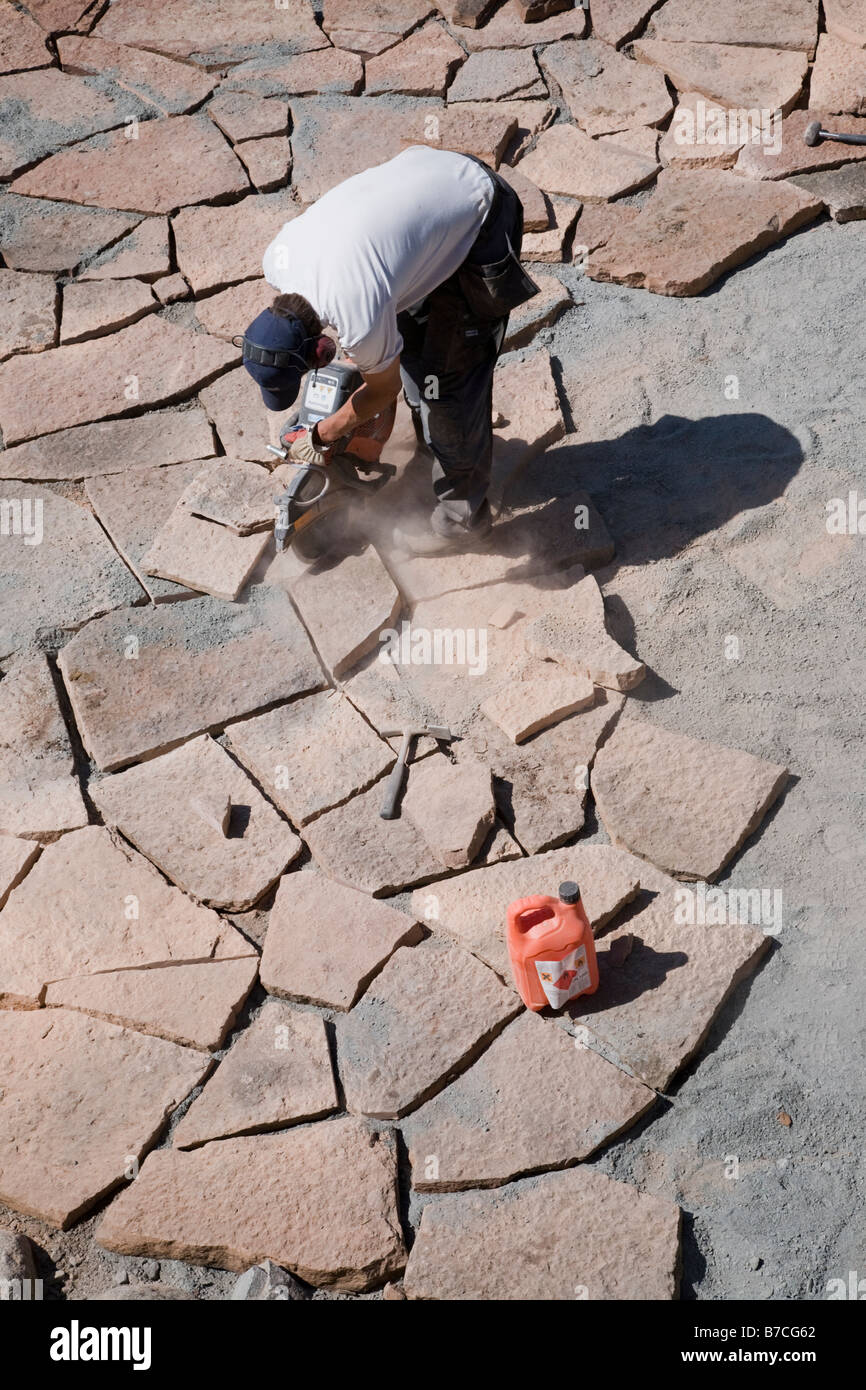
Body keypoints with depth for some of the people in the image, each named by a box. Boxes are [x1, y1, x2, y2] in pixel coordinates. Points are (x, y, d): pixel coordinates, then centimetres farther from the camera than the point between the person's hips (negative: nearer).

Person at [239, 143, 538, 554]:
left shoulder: (361, 320, -33)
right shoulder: (277, 258, -12)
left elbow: (384, 389, -10)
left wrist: (321, 438, 5)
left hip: (483, 215, -8)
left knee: (449, 375, -4)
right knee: (409, 340, 18)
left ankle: (461, 515, 11)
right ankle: (435, 458, 39)